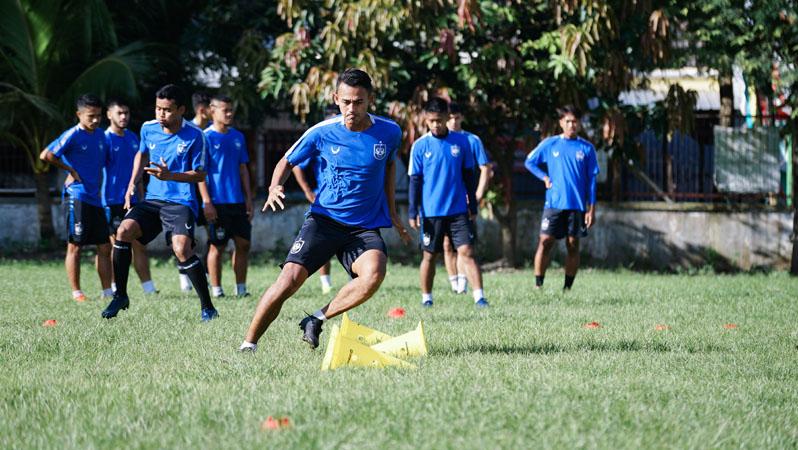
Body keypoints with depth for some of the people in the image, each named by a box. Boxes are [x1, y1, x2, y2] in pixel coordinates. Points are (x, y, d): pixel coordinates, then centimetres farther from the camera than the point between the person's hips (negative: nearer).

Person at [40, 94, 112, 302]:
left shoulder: (100, 135, 12)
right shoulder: (73, 135, -10)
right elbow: (45, 155, -18)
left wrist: (99, 188, 15)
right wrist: (70, 170, -10)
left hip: (96, 199, 7)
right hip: (77, 197, -7)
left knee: (104, 246, 7)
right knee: (75, 246, -3)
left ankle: (108, 291, 11)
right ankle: (77, 293, 0)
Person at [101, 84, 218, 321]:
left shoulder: (194, 136, -10)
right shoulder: (148, 129, 5)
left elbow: (200, 174, -7)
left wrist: (170, 176, -22)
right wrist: (133, 184, 15)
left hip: (181, 203, -5)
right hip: (152, 199, 5)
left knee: (181, 248, -25)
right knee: (124, 231, -17)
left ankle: (207, 307, -12)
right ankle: (120, 296, -2)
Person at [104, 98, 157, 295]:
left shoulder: (132, 137, 13)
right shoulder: (105, 139, -8)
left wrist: (141, 198, 17)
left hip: (132, 200, 6)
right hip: (113, 202, -6)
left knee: (140, 245, 5)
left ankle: (149, 288, 5)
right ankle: (115, 289, 2)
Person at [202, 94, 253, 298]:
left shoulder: (238, 137, 12)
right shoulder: (206, 137, -6)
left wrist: (248, 199, 11)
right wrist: (206, 202, -13)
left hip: (237, 201, 6)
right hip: (217, 202, -6)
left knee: (243, 243, 5)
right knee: (217, 246, -1)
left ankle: (241, 288, 12)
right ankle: (216, 289, 6)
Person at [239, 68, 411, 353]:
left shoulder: (389, 132, -2)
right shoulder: (321, 132, -6)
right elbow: (287, 161, 8)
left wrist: (392, 212, 20)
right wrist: (275, 187, -13)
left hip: (366, 227, 1)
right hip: (324, 220, -1)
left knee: (374, 274, -30)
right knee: (290, 279, -18)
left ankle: (316, 320, -11)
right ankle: (248, 344, -3)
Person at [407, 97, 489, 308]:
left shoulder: (461, 141, 2)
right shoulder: (420, 146, -1)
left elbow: (468, 176, 9)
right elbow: (415, 180, 1)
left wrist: (472, 206, 10)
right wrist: (413, 212, -4)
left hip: (458, 210, 0)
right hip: (430, 211, 0)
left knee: (467, 252, -9)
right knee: (429, 256, 7)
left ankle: (479, 297, -13)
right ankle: (426, 298, 20)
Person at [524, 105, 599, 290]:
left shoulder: (587, 148, 4)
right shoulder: (549, 144, 5)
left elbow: (592, 179, 5)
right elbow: (529, 162, 16)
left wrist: (591, 209, 0)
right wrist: (544, 177, 0)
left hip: (577, 205, 1)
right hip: (553, 203, -1)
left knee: (573, 245, 3)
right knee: (545, 242, -8)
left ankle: (568, 288, 9)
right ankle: (538, 285, -5)